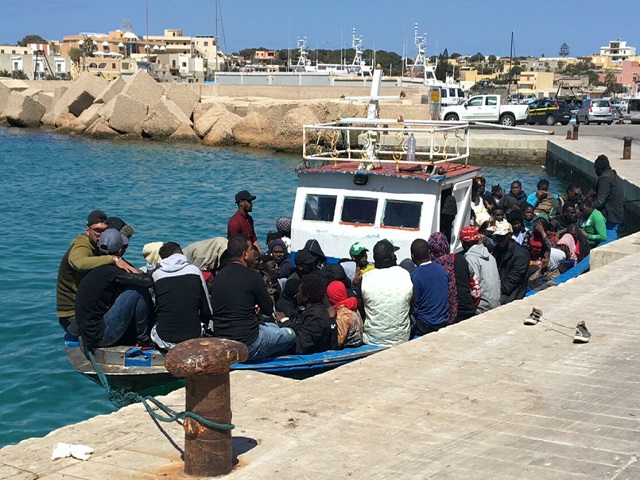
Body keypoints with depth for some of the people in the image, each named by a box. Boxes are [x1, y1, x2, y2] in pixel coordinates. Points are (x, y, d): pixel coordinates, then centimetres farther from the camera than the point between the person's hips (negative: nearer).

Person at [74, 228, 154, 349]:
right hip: (100, 337, -9)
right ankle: (144, 340, 1)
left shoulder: (97, 270, 9)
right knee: (139, 291, -11)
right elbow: (148, 281, -21)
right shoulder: (110, 271, -18)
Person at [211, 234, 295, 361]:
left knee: (273, 327, 32)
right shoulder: (251, 276, -15)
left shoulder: (219, 276, 7)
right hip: (247, 345, -8)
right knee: (290, 335, 15)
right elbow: (269, 310, -5)